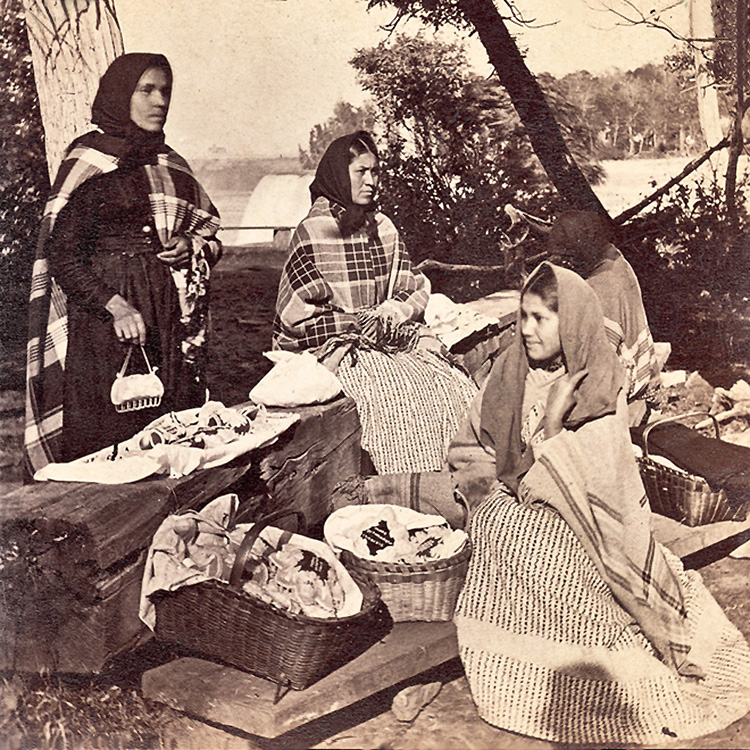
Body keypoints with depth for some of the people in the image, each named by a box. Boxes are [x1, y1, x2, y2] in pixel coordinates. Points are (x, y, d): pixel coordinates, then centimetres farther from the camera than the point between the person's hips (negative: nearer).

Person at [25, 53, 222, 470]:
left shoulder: (169, 163, 16)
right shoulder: (87, 162, -3)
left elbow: (210, 230, 23)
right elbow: (63, 256, -9)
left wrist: (191, 245, -1)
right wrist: (116, 307, -21)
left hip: (171, 323, 6)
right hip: (105, 325, -5)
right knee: (107, 443, -6)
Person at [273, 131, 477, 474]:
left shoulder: (384, 227, 16)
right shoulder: (312, 232, -2)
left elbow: (415, 289, 16)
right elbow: (297, 313, -5)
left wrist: (395, 310, -6)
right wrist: (358, 323, -12)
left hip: (393, 335, 6)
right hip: (340, 344, -5)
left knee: (456, 387, -18)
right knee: (402, 394, -29)